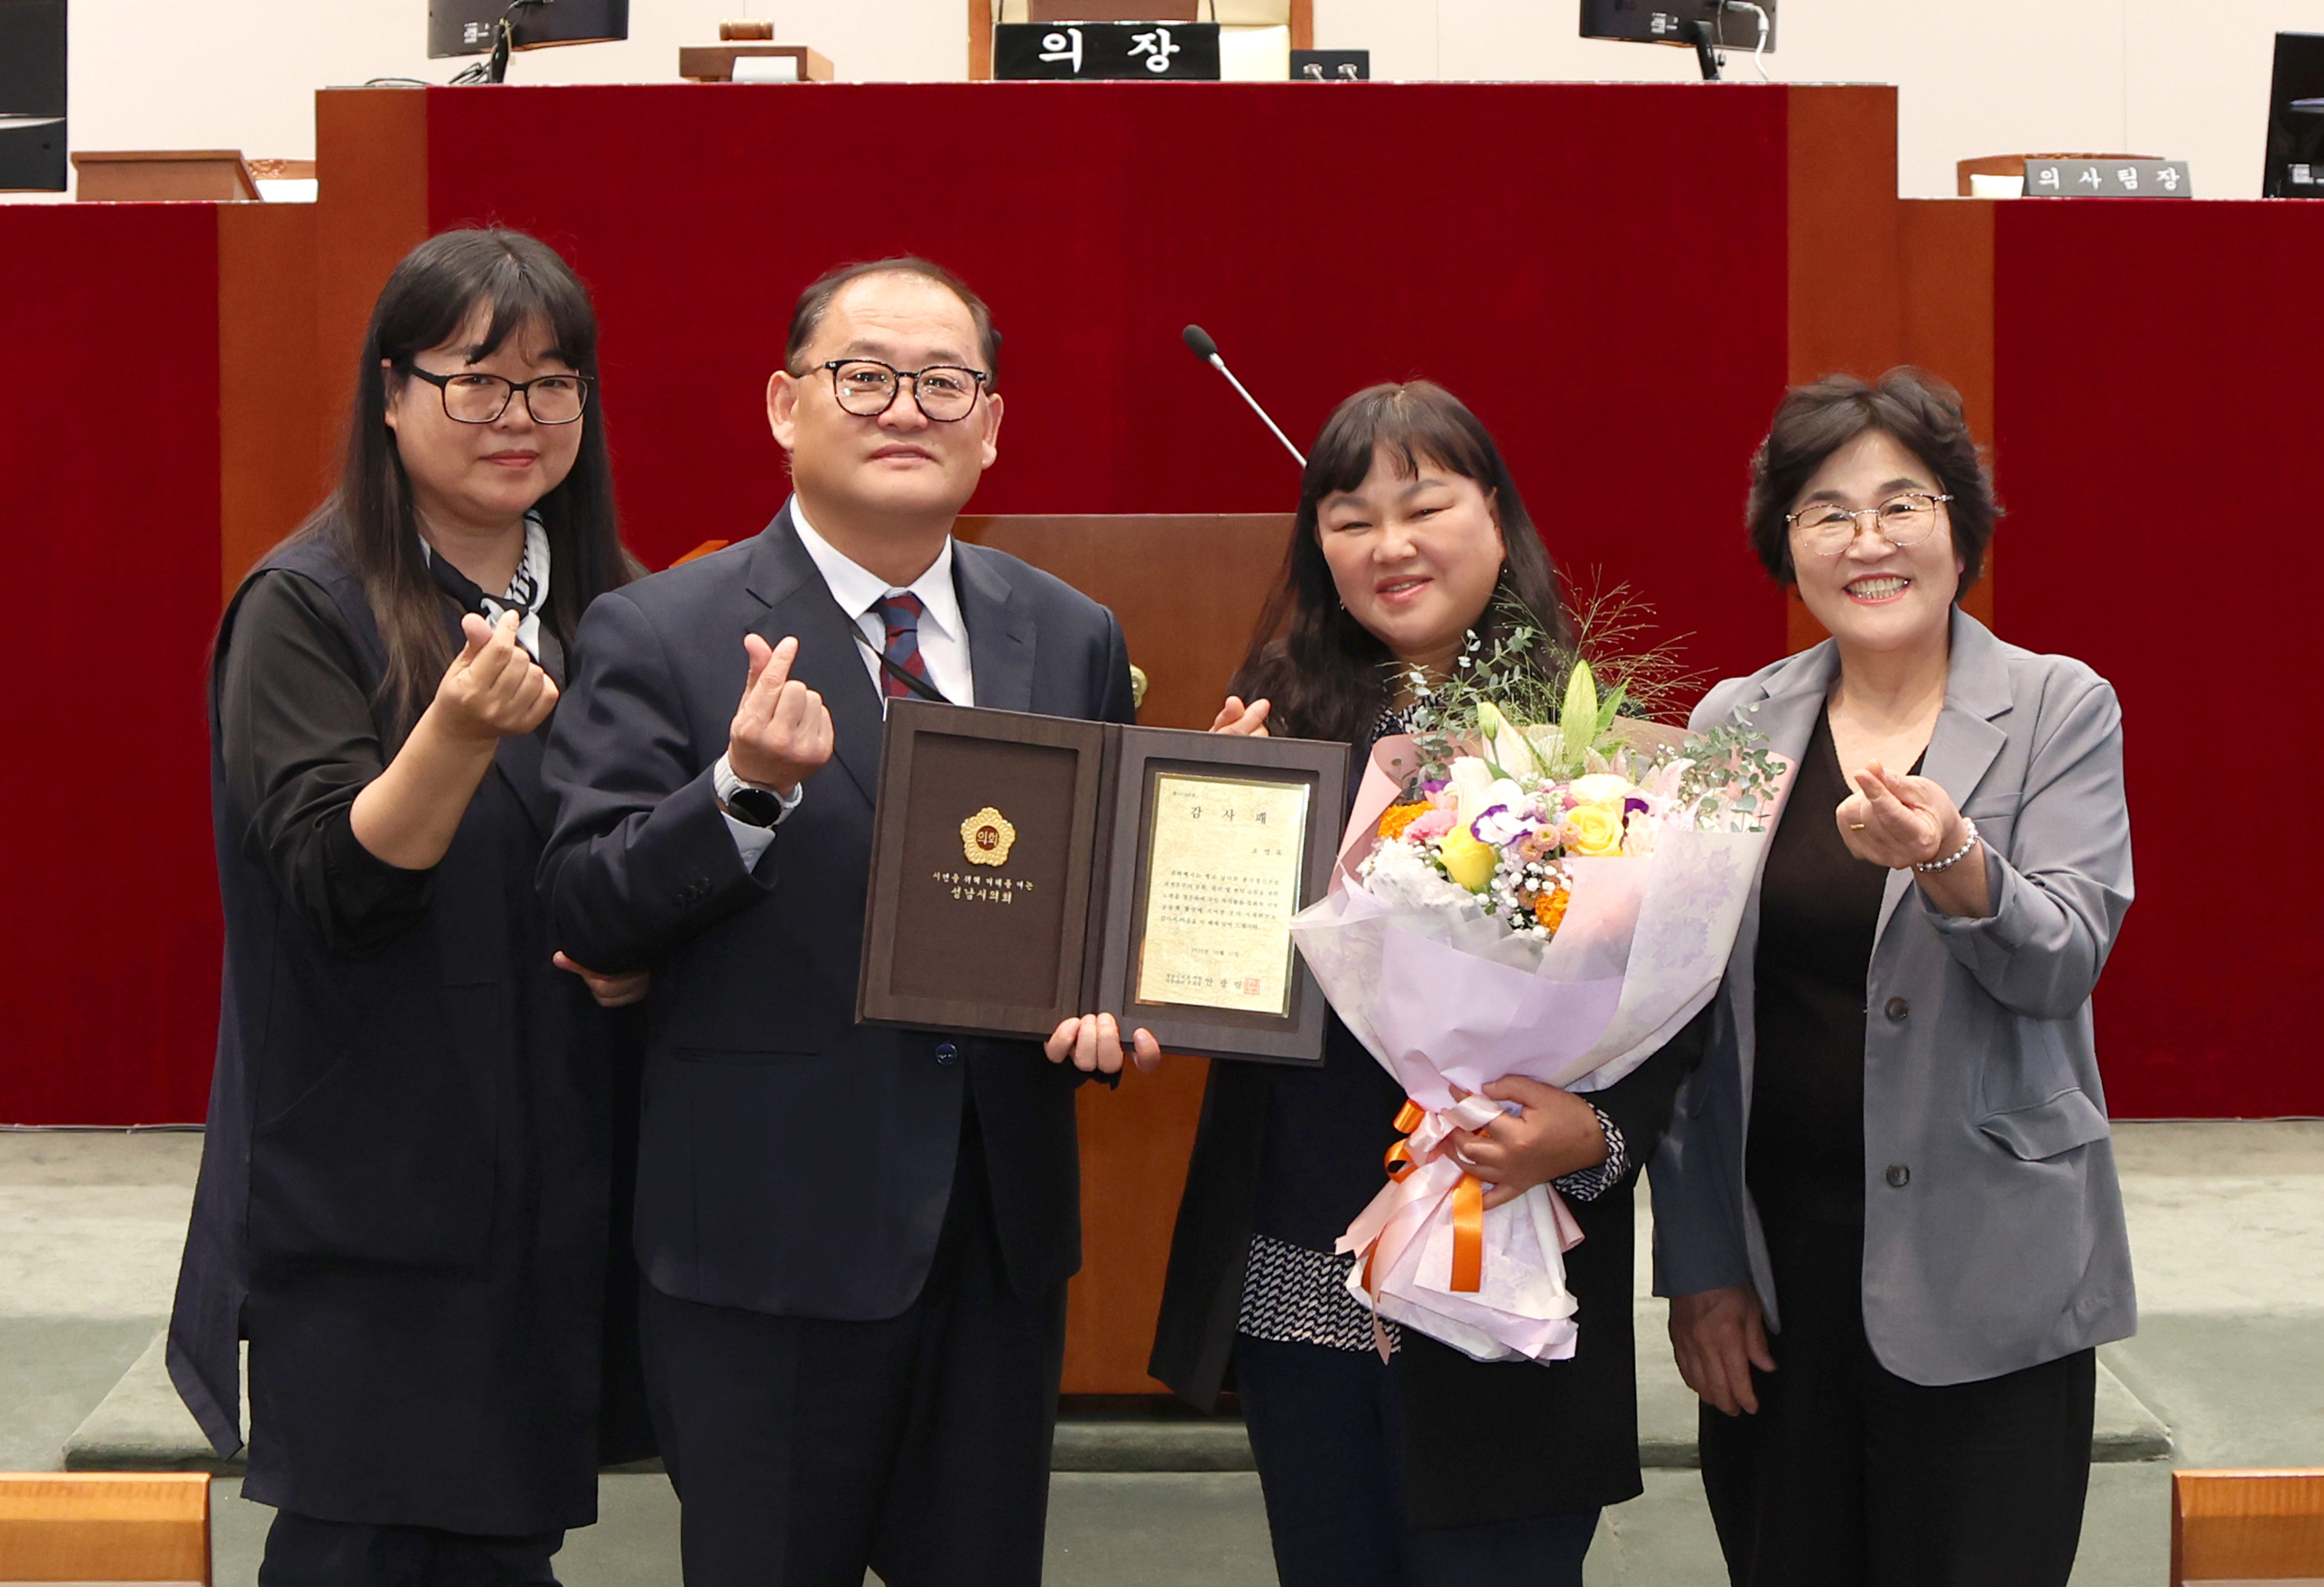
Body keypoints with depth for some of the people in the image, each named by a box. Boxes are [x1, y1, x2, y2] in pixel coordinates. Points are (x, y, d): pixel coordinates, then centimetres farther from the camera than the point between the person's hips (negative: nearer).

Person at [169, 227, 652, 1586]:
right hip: (373, 1194, -5)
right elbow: (333, 885, -16)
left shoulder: (604, 607, 10)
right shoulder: (307, 611, -8)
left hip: (557, 1181, 5)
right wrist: (461, 730, -32)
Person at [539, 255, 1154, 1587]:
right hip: (772, 1232, -4)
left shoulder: (1075, 640, 9)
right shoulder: (659, 638, -5)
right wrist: (749, 788, -25)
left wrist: (1107, 1005, -5)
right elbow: (587, 915, -10)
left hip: (1004, 1229, 4)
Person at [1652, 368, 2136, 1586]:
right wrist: (1697, 1264, 3)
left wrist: (1954, 865, -30)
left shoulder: (2060, 710, 0)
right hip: (1770, 1259, 2)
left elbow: (2065, 963, -10)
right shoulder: (1736, 723, 6)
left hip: (1981, 1269, -2)